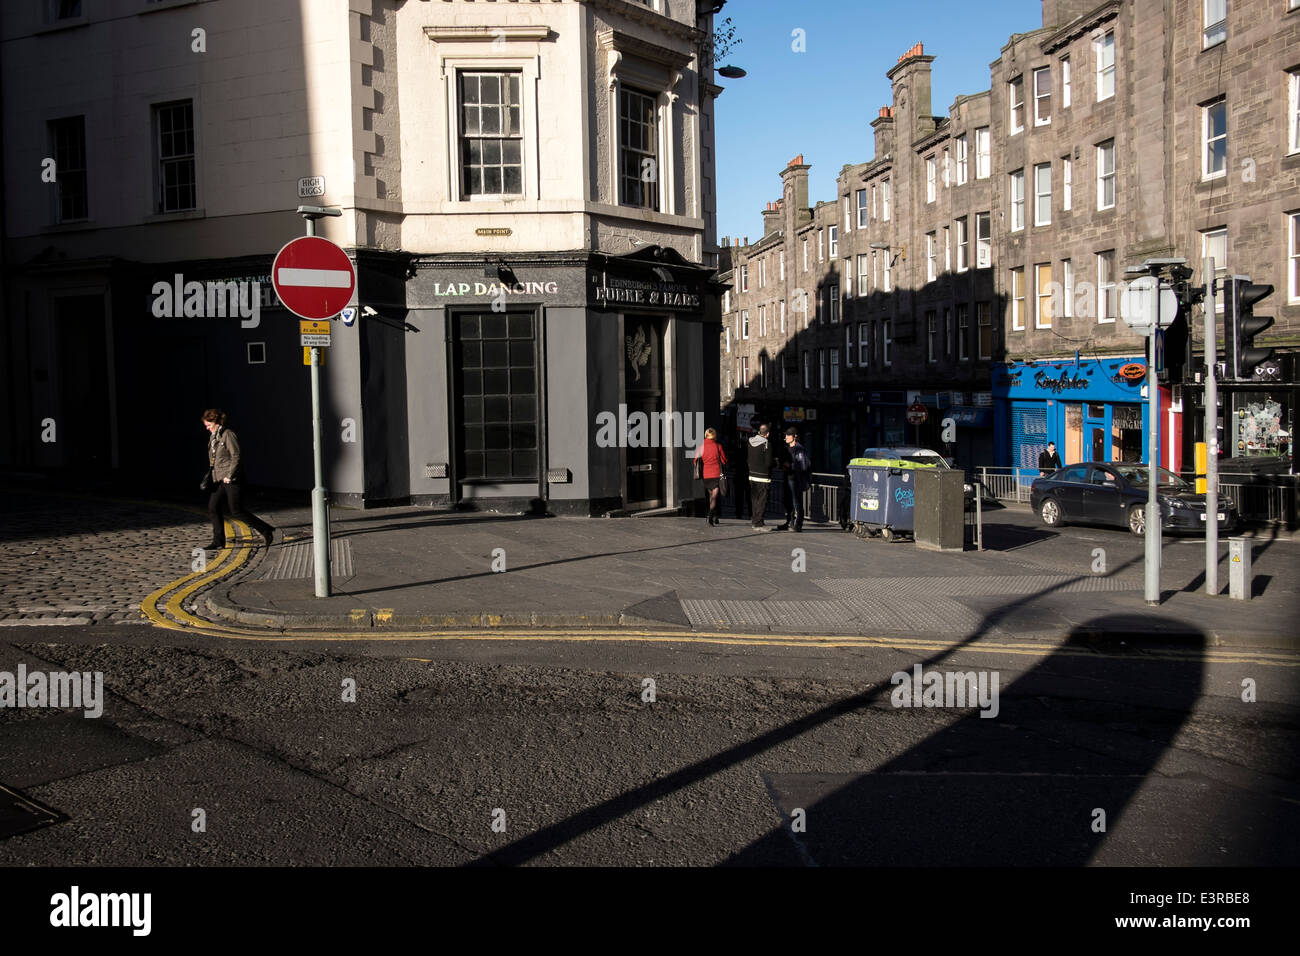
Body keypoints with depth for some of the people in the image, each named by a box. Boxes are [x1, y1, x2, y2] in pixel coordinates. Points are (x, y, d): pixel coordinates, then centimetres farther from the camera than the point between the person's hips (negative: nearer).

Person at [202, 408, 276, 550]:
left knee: (236, 511, -8)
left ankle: (266, 529, 3)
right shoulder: (213, 437, 15)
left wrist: (229, 475, -18)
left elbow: (236, 457, -16)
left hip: (232, 479, -8)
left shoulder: (228, 434, -11)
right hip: (220, 480, 8)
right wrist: (214, 477, 18)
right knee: (213, 507, 1)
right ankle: (218, 541, 8)